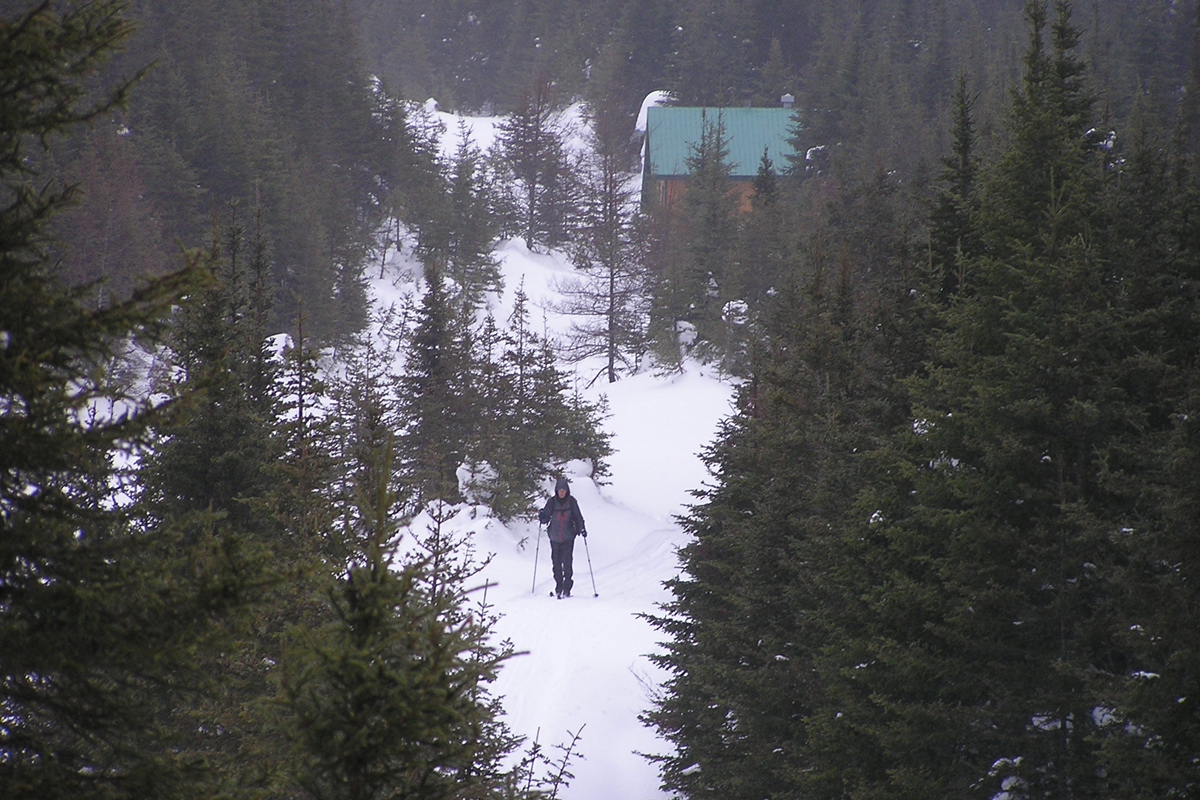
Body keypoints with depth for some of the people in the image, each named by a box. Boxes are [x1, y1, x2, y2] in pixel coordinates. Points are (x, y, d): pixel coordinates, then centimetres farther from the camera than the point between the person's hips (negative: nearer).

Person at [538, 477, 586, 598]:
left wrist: (581, 529, -11)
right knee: (556, 562, 5)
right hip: (554, 537, 2)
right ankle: (559, 587, 19)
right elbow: (545, 518, 0)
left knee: (567, 562, -10)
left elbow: (577, 517, 3)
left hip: (568, 537, -2)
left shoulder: (572, 501, -2)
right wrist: (542, 517, -22)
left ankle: (567, 589, -5)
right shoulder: (552, 502, -1)